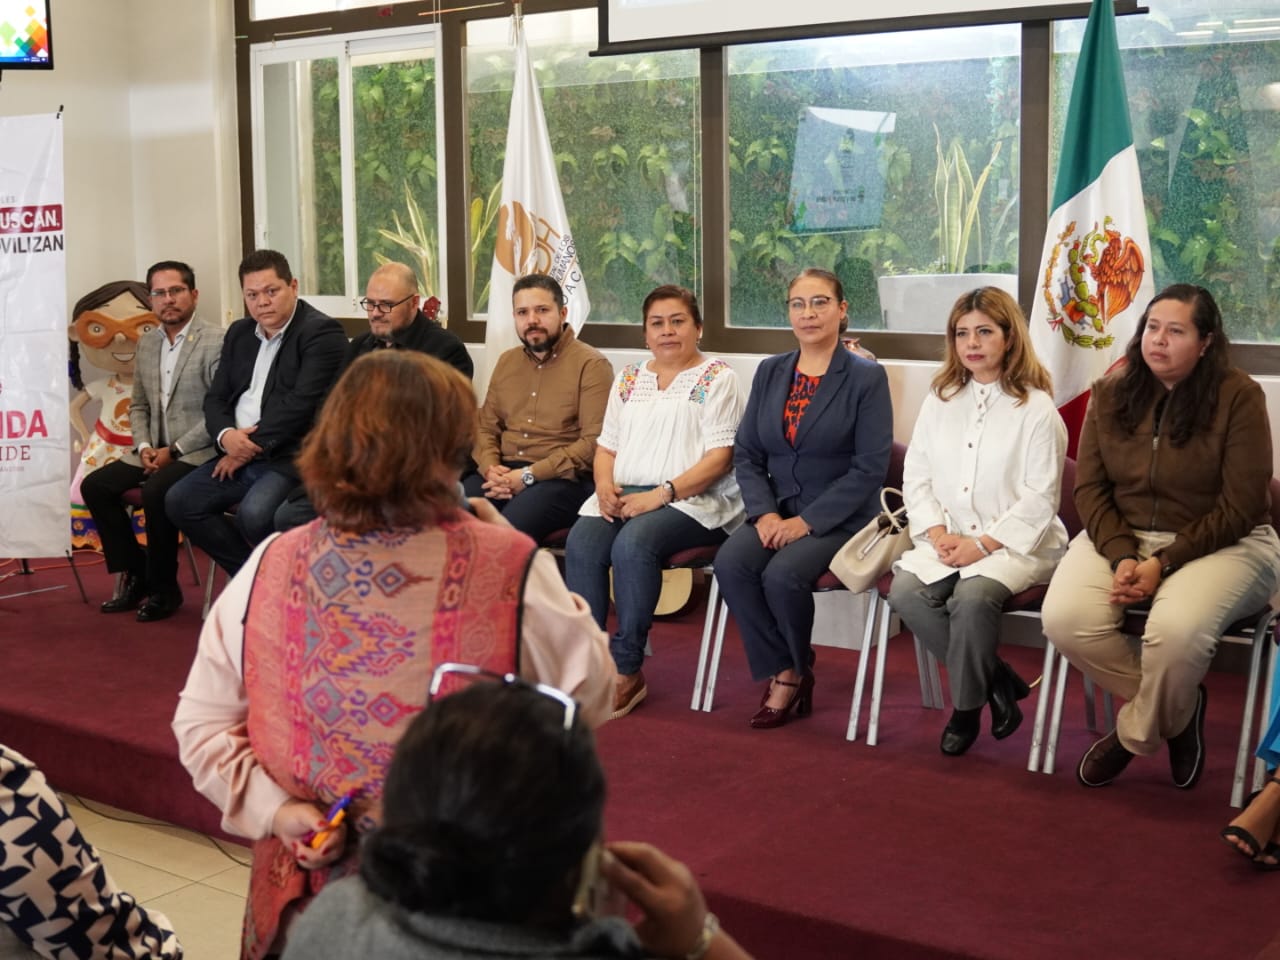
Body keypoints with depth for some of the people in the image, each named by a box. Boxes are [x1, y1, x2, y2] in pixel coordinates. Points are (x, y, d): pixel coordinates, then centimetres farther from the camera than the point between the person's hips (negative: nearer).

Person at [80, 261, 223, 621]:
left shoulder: (217, 342, -11)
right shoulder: (146, 343, 13)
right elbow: (139, 406, 18)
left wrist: (174, 451, -16)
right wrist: (144, 447, -1)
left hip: (199, 453, -7)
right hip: (156, 452, 8)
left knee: (156, 492, -31)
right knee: (95, 485, -7)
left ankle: (163, 587, -11)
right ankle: (134, 573, 6)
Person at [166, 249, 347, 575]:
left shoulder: (322, 333, -8)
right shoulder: (240, 333, 17)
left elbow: (301, 402, -17)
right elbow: (216, 398, 16)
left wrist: (251, 446, -14)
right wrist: (225, 436, -7)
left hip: (292, 458, -8)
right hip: (239, 452, 8)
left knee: (253, 514, -30)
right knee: (179, 501, -5)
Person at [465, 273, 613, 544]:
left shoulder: (591, 365, -1)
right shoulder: (506, 362, 20)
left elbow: (594, 441, -11)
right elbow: (485, 428, 20)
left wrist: (529, 476, -14)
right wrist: (490, 468, -3)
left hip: (563, 480, -5)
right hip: (504, 474, 5)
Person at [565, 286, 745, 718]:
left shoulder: (717, 378, 2)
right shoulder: (628, 379, 21)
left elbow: (719, 457, -7)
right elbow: (606, 447, 20)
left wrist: (661, 494, -18)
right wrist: (605, 485, -3)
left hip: (693, 500, -5)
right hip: (625, 494, 5)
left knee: (633, 543, -34)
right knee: (581, 543, -26)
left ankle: (626, 670, -23)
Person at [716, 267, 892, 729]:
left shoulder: (867, 378, -4)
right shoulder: (769, 372, 11)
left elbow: (870, 467, -11)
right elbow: (747, 453, 8)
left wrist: (807, 520, -18)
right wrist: (765, 512, -10)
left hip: (839, 518, -4)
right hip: (777, 511, 4)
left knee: (782, 573, -30)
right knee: (730, 563, -25)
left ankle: (792, 671, 0)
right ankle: (785, 672, -9)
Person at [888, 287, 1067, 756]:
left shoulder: (1036, 408, -4)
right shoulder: (939, 400, 12)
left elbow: (1039, 498, -9)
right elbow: (916, 476, 9)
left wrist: (984, 544, -17)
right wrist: (937, 532, -8)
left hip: (1015, 542, -5)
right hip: (949, 539, 5)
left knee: (972, 596, -34)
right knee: (905, 590, -25)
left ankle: (967, 707, -8)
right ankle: (998, 682, -8)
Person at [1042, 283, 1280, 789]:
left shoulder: (1238, 397, -9)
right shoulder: (1110, 393, 4)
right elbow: (1089, 487, 1)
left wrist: (1163, 563, -19)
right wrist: (1121, 557, -16)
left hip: (1221, 545, -4)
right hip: (1121, 537, 4)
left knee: (1176, 630, -36)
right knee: (1064, 620, -25)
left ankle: (1135, 733, -1)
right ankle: (1177, 708, 1)